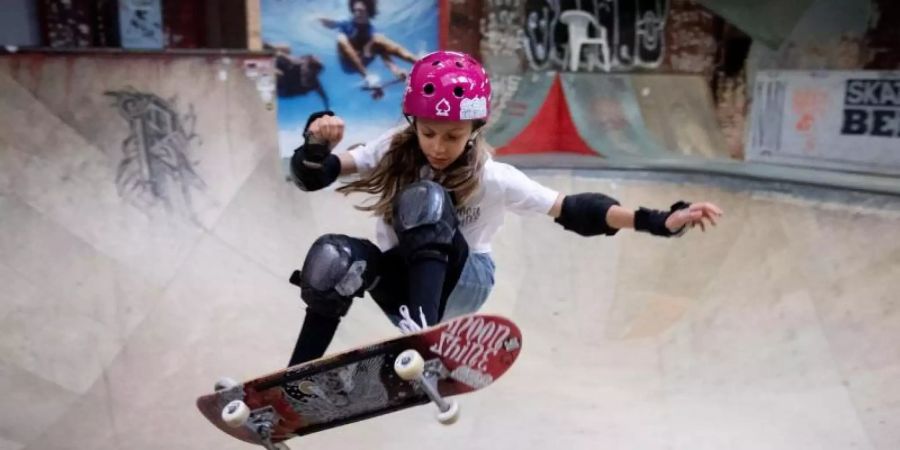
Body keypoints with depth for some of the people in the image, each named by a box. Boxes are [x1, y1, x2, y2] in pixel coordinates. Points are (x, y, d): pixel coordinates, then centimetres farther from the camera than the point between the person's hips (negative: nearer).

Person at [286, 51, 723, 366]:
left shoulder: (492, 178, -18)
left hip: (461, 282, -3)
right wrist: (317, 143, -33)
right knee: (334, 256, -30)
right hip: (404, 282, 3)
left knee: (425, 200, -30)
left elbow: (569, 209, -23)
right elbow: (314, 176, -9)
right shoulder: (394, 151, -11)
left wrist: (658, 221, -33)